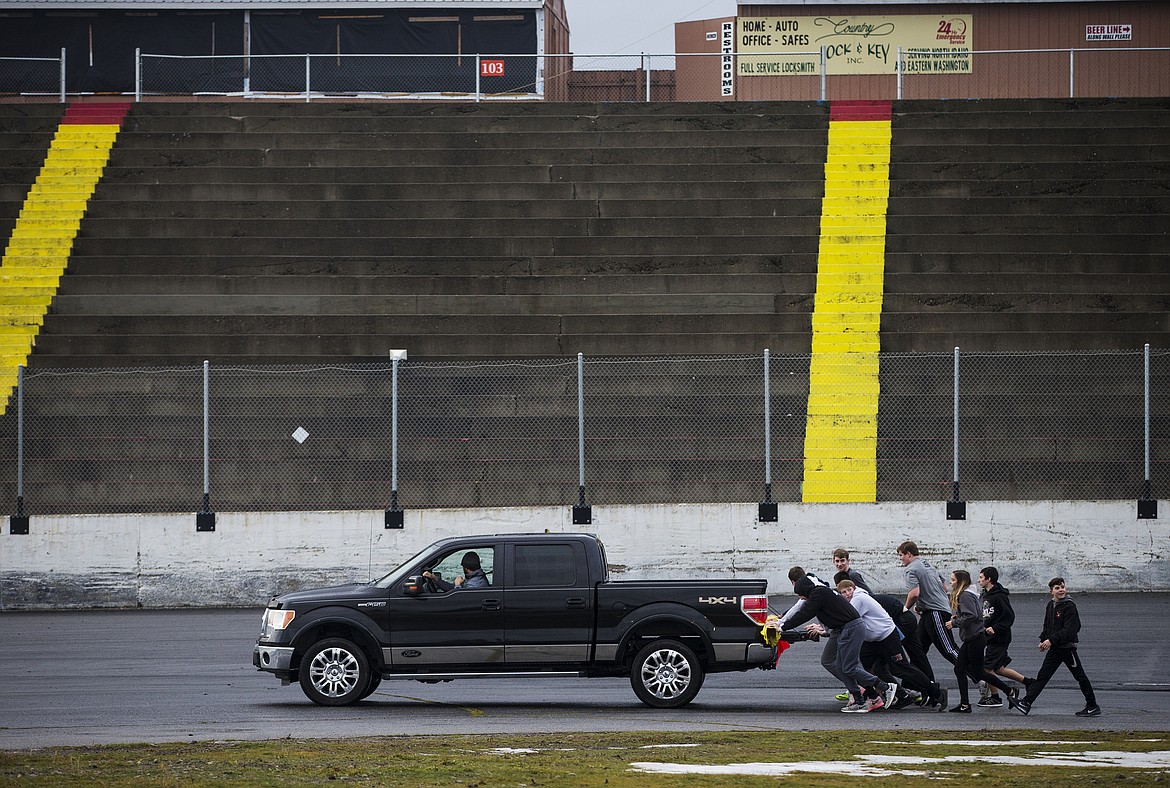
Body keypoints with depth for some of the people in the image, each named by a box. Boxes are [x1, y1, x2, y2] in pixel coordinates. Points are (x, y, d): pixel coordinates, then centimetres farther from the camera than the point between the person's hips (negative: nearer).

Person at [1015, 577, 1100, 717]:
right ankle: (1027, 702, -1)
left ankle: (1093, 706, 12)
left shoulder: (1069, 606, -14)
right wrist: (1043, 640, 6)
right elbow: (1047, 626, 20)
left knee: (1080, 677, 3)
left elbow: (1069, 630, -21)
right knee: (1042, 675, 2)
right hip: (1054, 648, 7)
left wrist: (1051, 640, -25)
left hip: (1067, 647, -7)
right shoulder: (1050, 605, 9)